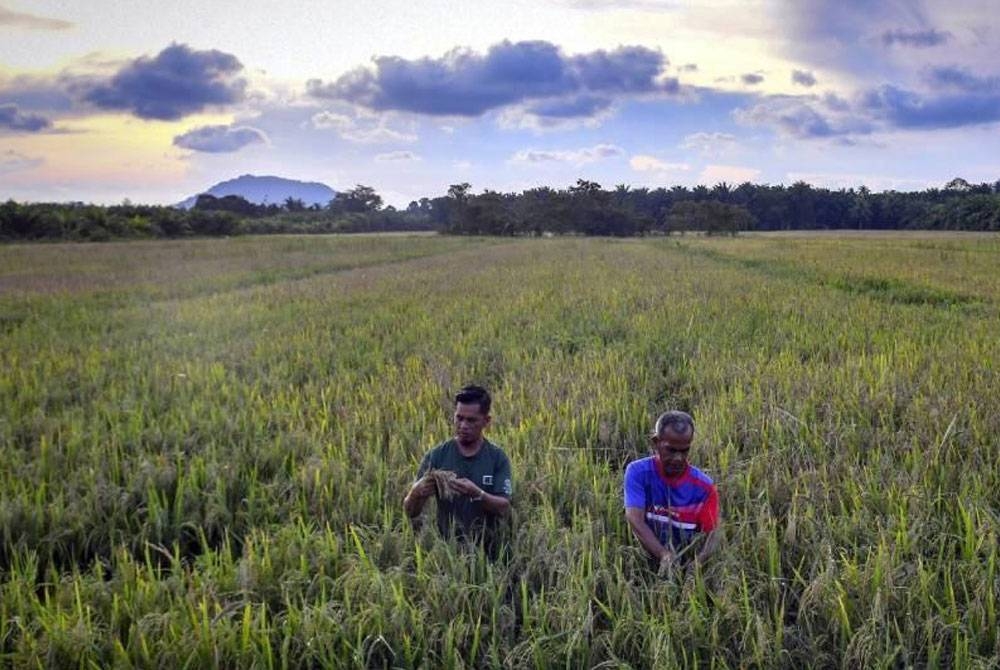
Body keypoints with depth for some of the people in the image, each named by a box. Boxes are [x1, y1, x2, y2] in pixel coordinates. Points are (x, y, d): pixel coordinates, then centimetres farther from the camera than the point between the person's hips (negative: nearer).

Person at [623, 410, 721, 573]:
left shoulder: (703, 486, -4)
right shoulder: (638, 472, -8)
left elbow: (713, 534, -7)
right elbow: (635, 520, -18)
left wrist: (697, 562, -26)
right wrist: (664, 556, -31)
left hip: (689, 565, 1)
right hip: (648, 563, -1)